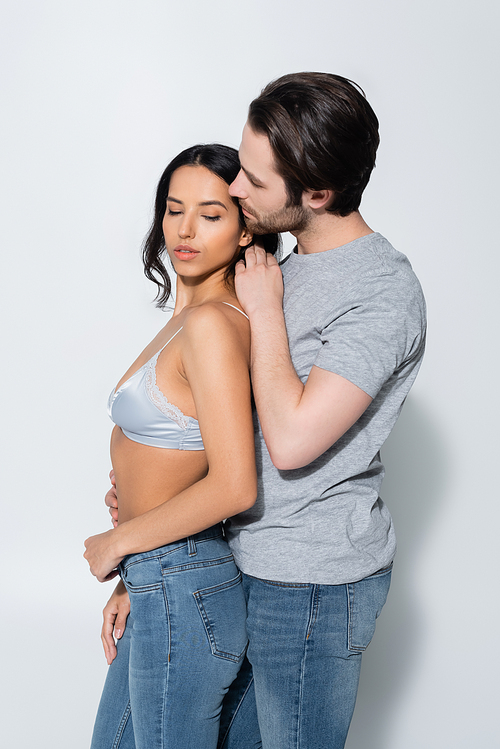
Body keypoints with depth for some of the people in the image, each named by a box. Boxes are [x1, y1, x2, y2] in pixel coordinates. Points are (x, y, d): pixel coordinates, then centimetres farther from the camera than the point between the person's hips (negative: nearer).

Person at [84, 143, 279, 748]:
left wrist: (118, 542, -13)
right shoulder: (189, 316, 9)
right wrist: (131, 581, 13)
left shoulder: (211, 323, -20)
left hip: (182, 594, -9)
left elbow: (233, 486, -26)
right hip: (157, 589, 9)